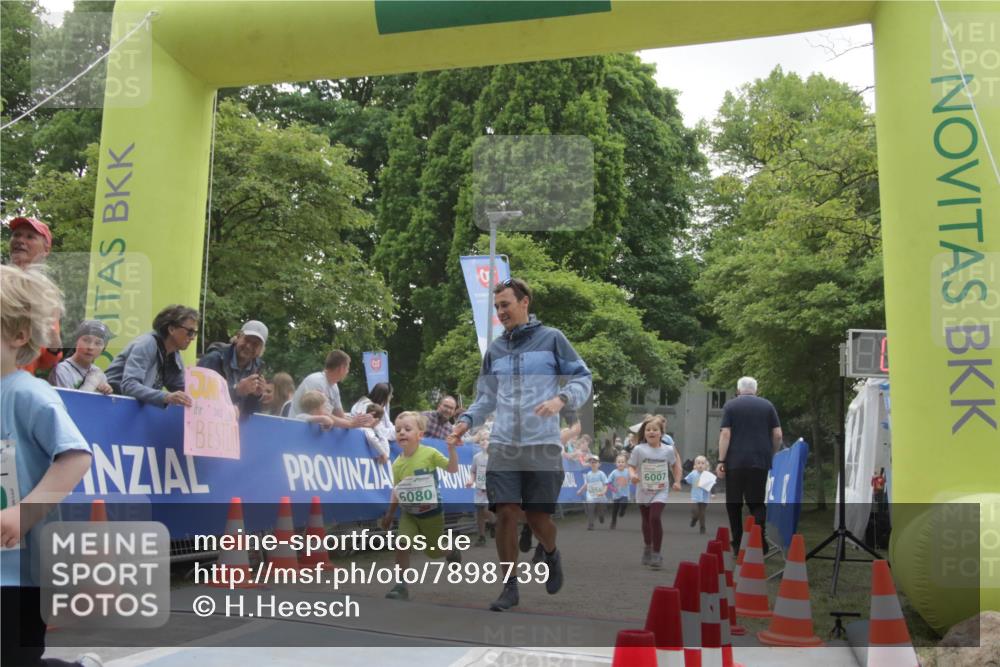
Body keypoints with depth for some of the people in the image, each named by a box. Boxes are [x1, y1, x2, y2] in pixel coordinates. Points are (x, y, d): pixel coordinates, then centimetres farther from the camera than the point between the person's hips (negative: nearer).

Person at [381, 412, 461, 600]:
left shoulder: (430, 453, -17)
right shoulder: (397, 464, -7)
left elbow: (452, 469, -10)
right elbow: (397, 492, 5)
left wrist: (452, 449, -22)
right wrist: (390, 513, 9)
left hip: (432, 513, -2)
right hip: (408, 514, 2)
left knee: (433, 551, 11)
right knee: (401, 545, -17)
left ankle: (452, 552, 46)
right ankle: (401, 586, -5)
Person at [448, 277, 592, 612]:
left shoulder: (551, 338, 2)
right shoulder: (494, 349, 14)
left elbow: (583, 378, 2)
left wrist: (561, 399, -17)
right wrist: (466, 420, 1)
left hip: (542, 446, -3)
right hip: (502, 446, 3)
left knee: (538, 518, 0)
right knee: (505, 513, -6)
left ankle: (551, 554, 35)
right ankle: (510, 587, 9)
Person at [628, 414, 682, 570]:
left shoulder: (668, 450, -7)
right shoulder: (639, 450, -12)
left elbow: (676, 464, 10)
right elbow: (631, 466, -7)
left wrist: (677, 481, 3)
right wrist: (633, 475, -28)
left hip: (660, 491, -1)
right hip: (643, 491, 1)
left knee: (655, 518, -19)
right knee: (646, 520, 18)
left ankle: (657, 554, -7)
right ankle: (647, 548, 43)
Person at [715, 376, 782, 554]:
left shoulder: (730, 405, 3)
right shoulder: (767, 405, 9)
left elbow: (725, 434, -6)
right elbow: (778, 435, 4)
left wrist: (721, 461, -5)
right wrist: (772, 455, 19)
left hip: (735, 461, -1)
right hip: (761, 462, 1)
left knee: (734, 504, 8)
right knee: (758, 503, 7)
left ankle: (737, 544, 11)